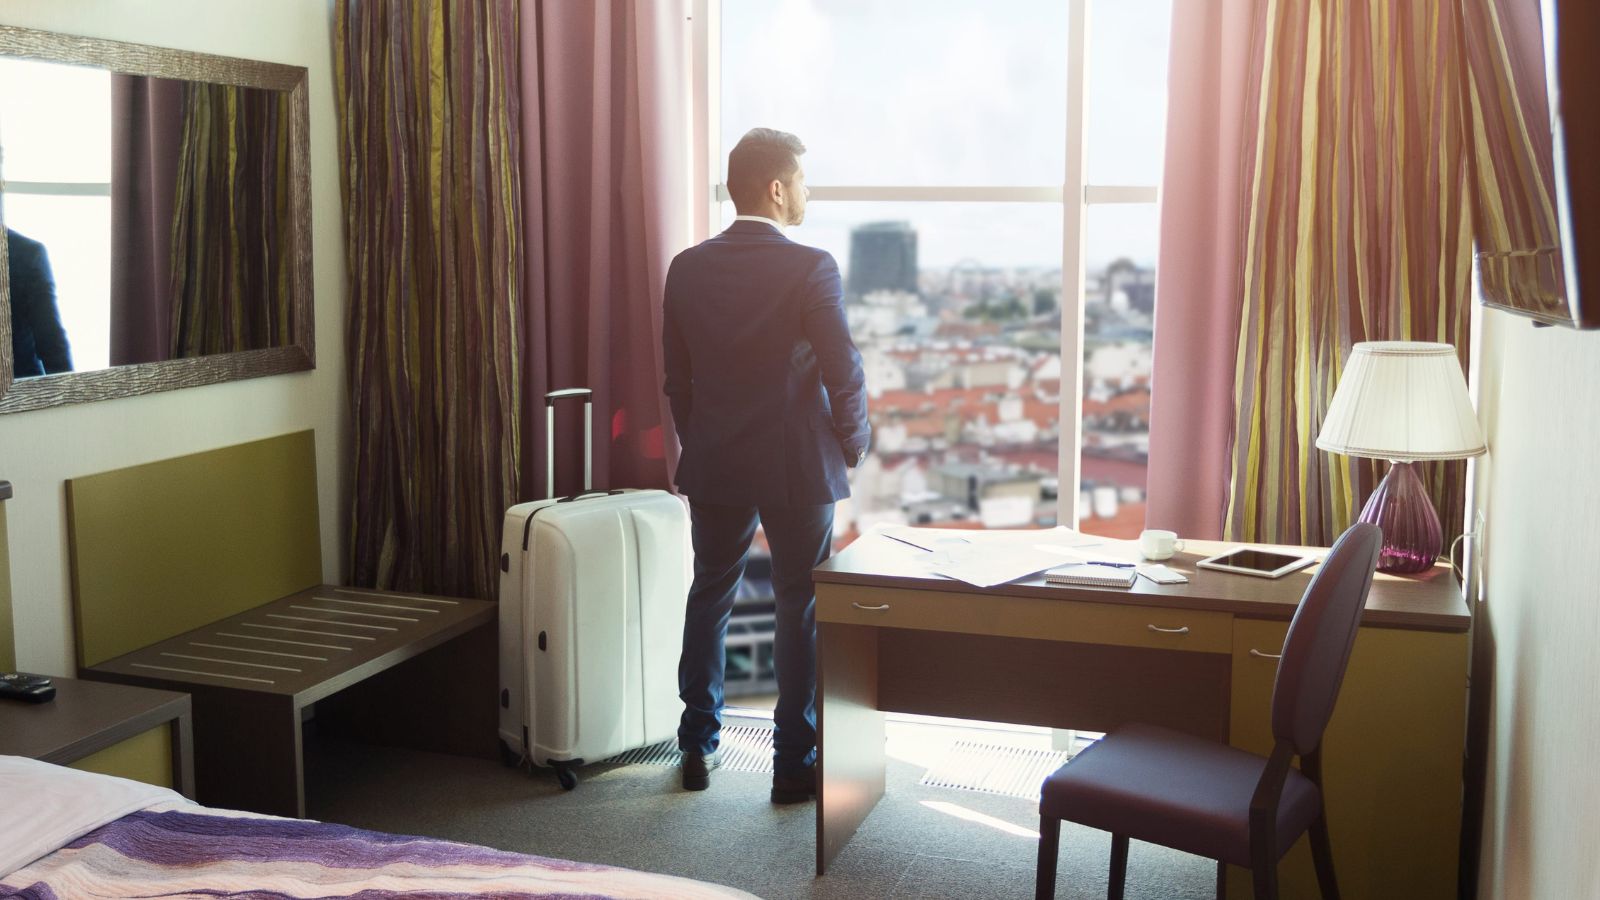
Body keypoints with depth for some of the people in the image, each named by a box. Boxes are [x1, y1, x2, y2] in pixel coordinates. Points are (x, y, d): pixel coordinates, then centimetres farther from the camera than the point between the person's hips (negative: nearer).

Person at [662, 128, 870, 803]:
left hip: (713, 468, 5)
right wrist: (854, 442, 4)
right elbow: (843, 373, -13)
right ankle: (795, 765, 14)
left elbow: (676, 376, 7)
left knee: (708, 600, 18)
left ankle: (697, 748, 26)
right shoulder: (810, 268, -14)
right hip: (798, 467, -4)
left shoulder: (687, 268, 1)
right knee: (802, 612, 7)